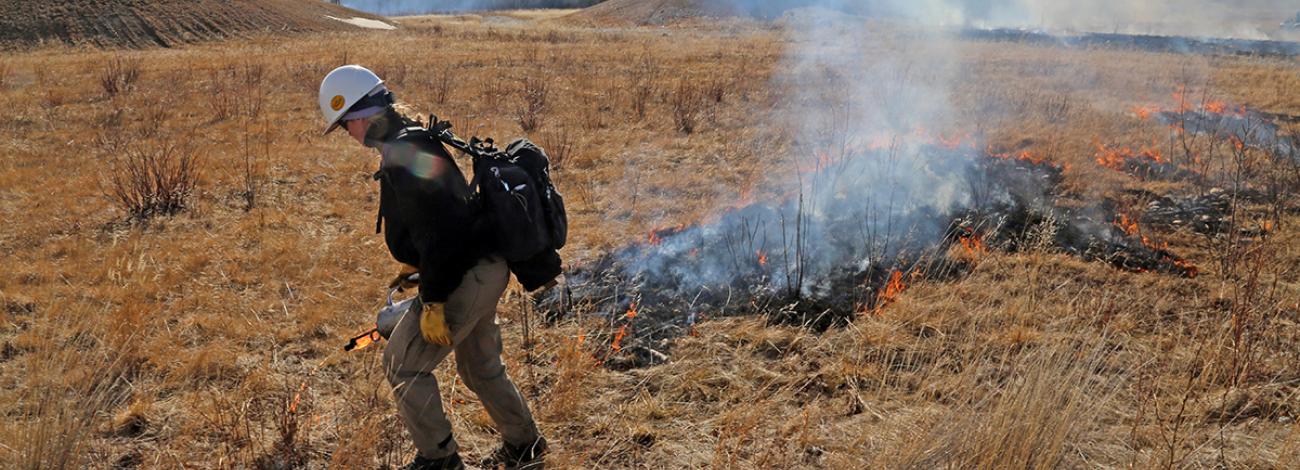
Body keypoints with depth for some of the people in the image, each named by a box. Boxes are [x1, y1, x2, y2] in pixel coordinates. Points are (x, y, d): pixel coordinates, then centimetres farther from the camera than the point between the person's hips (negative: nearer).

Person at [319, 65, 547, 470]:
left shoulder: (403, 156, -22)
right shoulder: (418, 140, 11)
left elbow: (437, 233, -26)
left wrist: (432, 302, -22)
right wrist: (416, 265, 28)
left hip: (463, 280, -10)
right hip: (487, 269, 10)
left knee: (403, 365, 1)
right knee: (480, 366, 23)